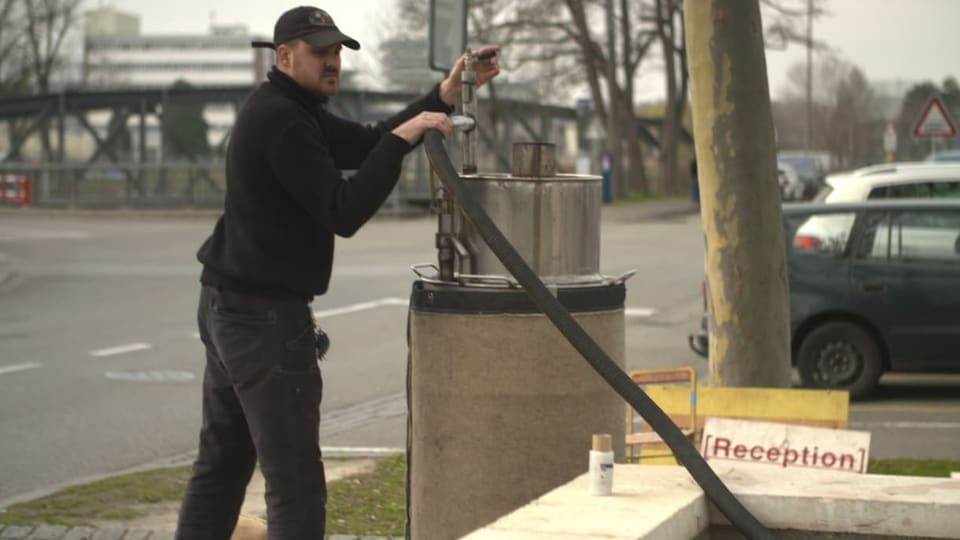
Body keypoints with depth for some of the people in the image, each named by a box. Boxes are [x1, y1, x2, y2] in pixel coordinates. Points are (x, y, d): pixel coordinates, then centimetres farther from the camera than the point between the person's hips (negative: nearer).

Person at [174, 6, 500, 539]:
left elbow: (366, 144, 11)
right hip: (265, 316, -11)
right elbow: (343, 212, -23)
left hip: (229, 307, 11)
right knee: (297, 481, -9)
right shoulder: (280, 120, -18)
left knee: (222, 462, 16)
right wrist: (402, 139, -23)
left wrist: (444, 96, 1)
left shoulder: (292, 110, 14)